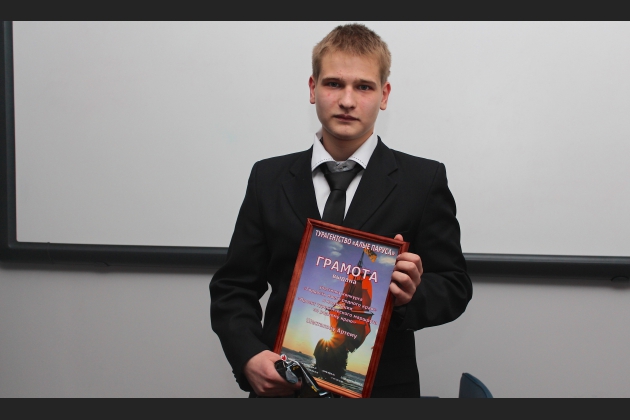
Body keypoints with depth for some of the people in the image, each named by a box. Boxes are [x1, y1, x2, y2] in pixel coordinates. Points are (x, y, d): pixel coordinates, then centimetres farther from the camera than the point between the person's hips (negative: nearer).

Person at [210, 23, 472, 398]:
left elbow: (454, 285, -1)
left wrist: (413, 295, -23)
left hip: (384, 385, -1)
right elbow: (233, 288, 2)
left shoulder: (424, 181, -5)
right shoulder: (269, 180, 0)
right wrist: (248, 356, -15)